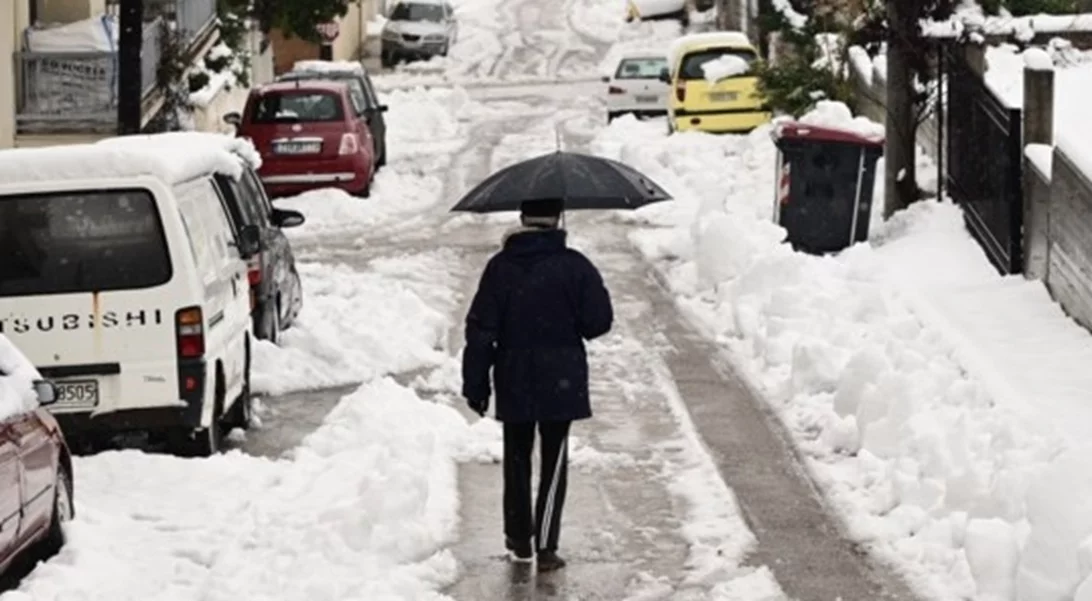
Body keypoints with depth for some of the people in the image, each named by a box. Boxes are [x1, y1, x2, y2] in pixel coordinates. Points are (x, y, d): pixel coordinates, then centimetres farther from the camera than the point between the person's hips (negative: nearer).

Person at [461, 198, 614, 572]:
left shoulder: (501, 268, -6)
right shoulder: (574, 267, -10)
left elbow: (480, 331, -5)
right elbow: (599, 321, -9)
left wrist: (475, 384, 2)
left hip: (514, 384, 2)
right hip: (560, 383, -2)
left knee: (517, 459, 17)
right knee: (554, 461, 4)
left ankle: (519, 539, 25)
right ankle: (545, 546, -3)